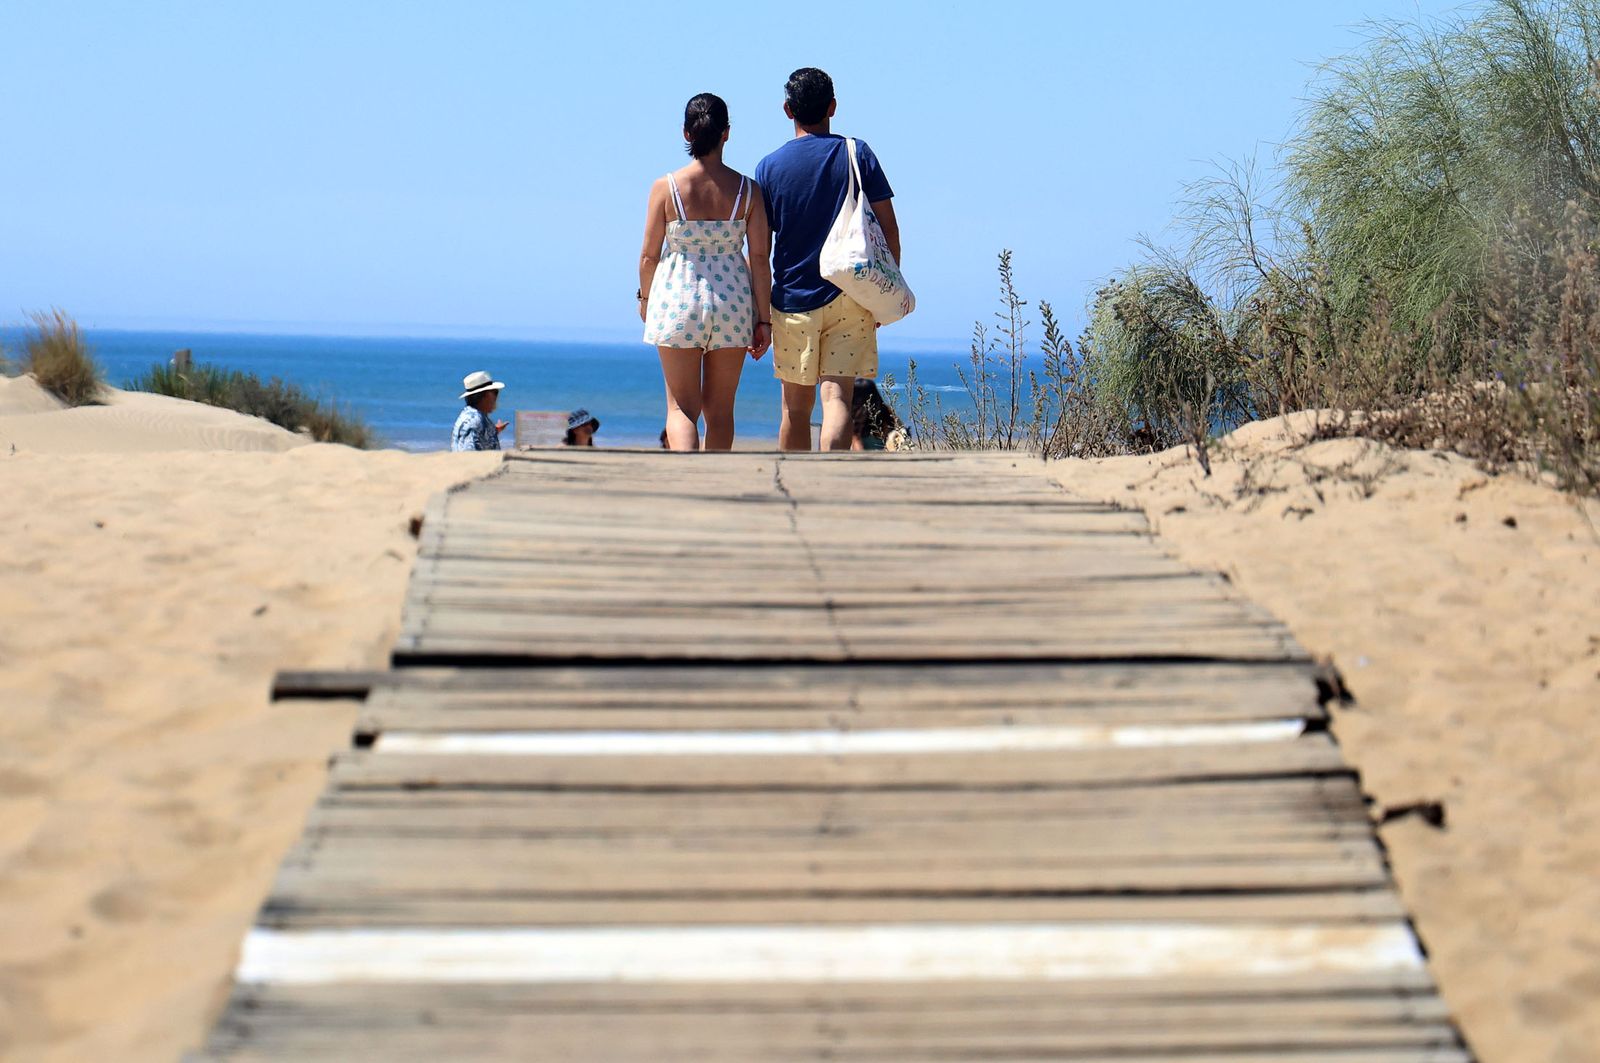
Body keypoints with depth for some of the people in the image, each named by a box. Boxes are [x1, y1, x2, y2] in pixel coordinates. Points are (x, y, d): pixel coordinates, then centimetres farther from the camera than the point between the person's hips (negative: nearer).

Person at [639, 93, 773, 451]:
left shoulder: (665, 187, -7)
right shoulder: (747, 190, -3)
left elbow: (649, 255, -2)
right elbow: (759, 259, -3)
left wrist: (644, 297, 16)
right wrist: (763, 320, 4)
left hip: (677, 297, -2)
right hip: (732, 301, 2)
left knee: (681, 407, 3)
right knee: (720, 409, 13)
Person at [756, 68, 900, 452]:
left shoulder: (769, 167, 2)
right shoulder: (857, 154, 1)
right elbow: (888, 228, -2)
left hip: (792, 300, 1)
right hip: (849, 297, -1)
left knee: (796, 408, 11)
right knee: (837, 396, -8)